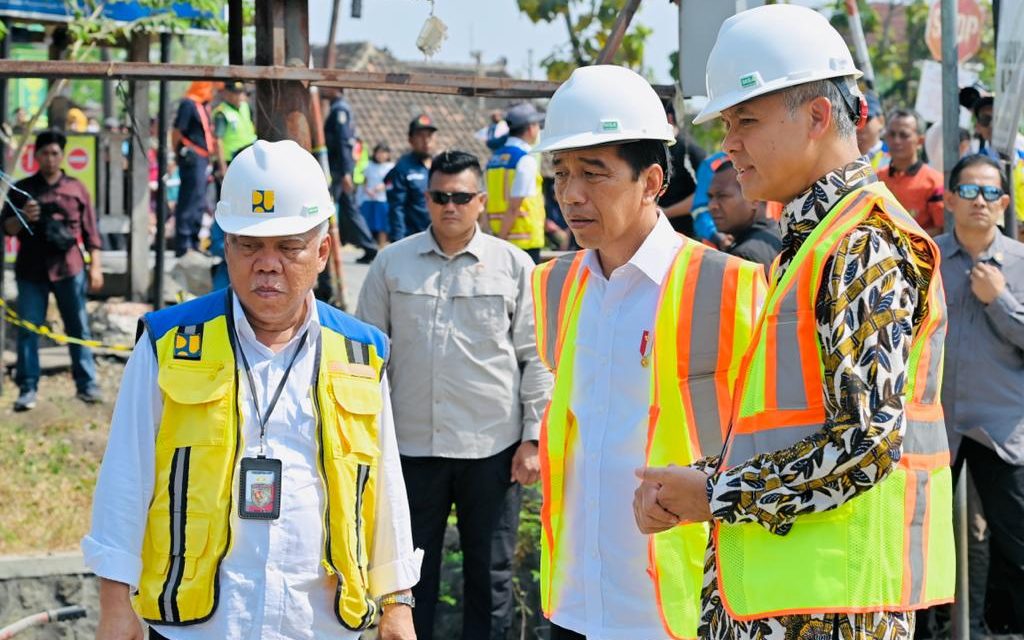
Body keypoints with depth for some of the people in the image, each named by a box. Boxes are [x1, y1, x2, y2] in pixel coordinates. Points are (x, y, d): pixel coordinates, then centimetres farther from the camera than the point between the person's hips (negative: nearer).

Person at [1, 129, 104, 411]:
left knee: (78, 328, 3)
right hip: (31, 270, 0)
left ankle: (86, 385, 9)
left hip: (69, 269, 0)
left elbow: (90, 231, 8)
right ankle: (28, 389, 3)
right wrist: (23, 218, -14)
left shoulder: (76, 189, 8)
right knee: (28, 329, -1)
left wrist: (95, 266, 2)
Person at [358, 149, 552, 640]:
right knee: (412, 575, 9)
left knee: (490, 576, 8)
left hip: (492, 447, -1)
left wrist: (533, 438, -1)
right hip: (412, 445, 1)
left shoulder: (513, 265, 2)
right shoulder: (392, 264, 5)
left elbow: (535, 359, 3)